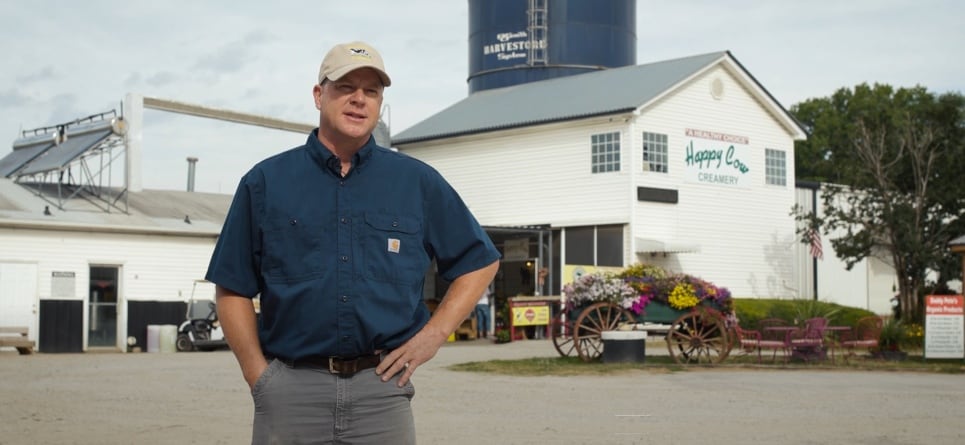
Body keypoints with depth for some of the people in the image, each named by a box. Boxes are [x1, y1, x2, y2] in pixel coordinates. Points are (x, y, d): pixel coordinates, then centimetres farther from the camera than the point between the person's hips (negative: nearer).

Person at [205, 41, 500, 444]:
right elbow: (233, 289, 7)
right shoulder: (265, 182, 6)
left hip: (383, 386, 1)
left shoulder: (418, 182, 7)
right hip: (290, 391, 0)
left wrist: (433, 335, 3)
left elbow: (479, 261, 14)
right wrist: (259, 376, -2)